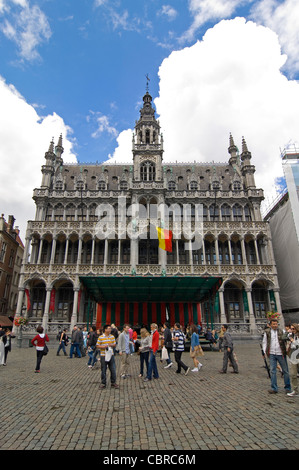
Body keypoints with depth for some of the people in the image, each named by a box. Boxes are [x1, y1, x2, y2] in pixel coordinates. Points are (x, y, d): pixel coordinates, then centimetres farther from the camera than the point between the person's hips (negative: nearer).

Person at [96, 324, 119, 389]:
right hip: (103, 355, -3)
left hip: (111, 355, 3)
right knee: (103, 370, 6)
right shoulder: (100, 337, -5)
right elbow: (97, 346, -3)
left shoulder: (112, 337, 6)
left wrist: (111, 345, -10)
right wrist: (103, 346, -18)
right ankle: (103, 383, 21)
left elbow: (115, 344, 11)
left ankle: (113, 383, 19)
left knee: (113, 370, 5)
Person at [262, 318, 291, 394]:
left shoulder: (282, 331, 0)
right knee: (272, 371, 3)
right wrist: (265, 351, 3)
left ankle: (288, 387, 24)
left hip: (281, 354, -1)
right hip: (272, 354, 1)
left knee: (285, 371, 9)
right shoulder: (267, 332, 3)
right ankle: (274, 388, 13)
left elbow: (286, 341, 0)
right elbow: (264, 342, 10)